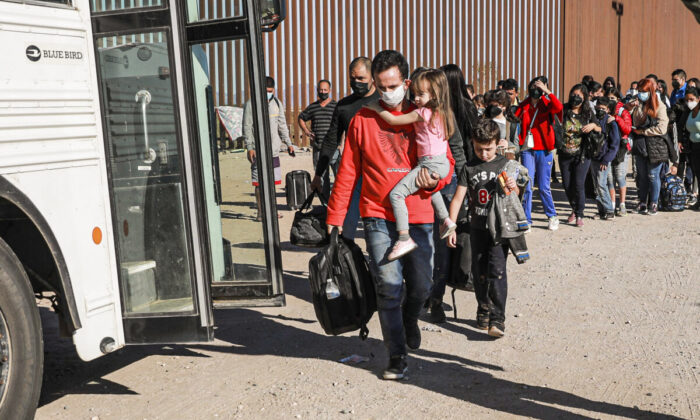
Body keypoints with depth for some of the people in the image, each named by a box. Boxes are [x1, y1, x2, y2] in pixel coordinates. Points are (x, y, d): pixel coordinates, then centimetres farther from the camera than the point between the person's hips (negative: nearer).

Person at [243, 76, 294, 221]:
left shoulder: (277, 103, 11)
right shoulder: (251, 105, -5)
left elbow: (282, 125, 16)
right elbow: (247, 128, -6)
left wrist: (288, 143, 9)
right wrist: (249, 148, -12)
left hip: (274, 149, 5)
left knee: (272, 181, 9)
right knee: (259, 183, -2)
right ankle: (261, 212, 5)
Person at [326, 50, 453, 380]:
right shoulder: (363, 120, 4)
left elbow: (446, 162, 11)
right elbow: (347, 173, 6)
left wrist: (434, 180, -12)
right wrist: (335, 217, 4)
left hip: (419, 217, 2)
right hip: (379, 218, -1)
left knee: (421, 285, 7)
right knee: (389, 288, -5)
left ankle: (409, 319, 42)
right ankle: (397, 357, 10)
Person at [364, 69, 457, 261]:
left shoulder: (422, 113, -16)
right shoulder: (440, 112, 9)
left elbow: (392, 120, -15)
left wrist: (376, 107, -3)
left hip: (430, 164, -10)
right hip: (442, 163, 10)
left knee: (396, 194, -13)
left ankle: (404, 238, -19)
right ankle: (446, 220, 44)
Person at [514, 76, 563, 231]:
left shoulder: (547, 104, -1)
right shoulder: (524, 105, 7)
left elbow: (559, 108, -22)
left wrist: (547, 91, -21)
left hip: (544, 150, -2)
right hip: (527, 150, 2)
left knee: (544, 187, 2)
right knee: (527, 186, -2)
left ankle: (552, 217, 20)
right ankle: (527, 219, 7)